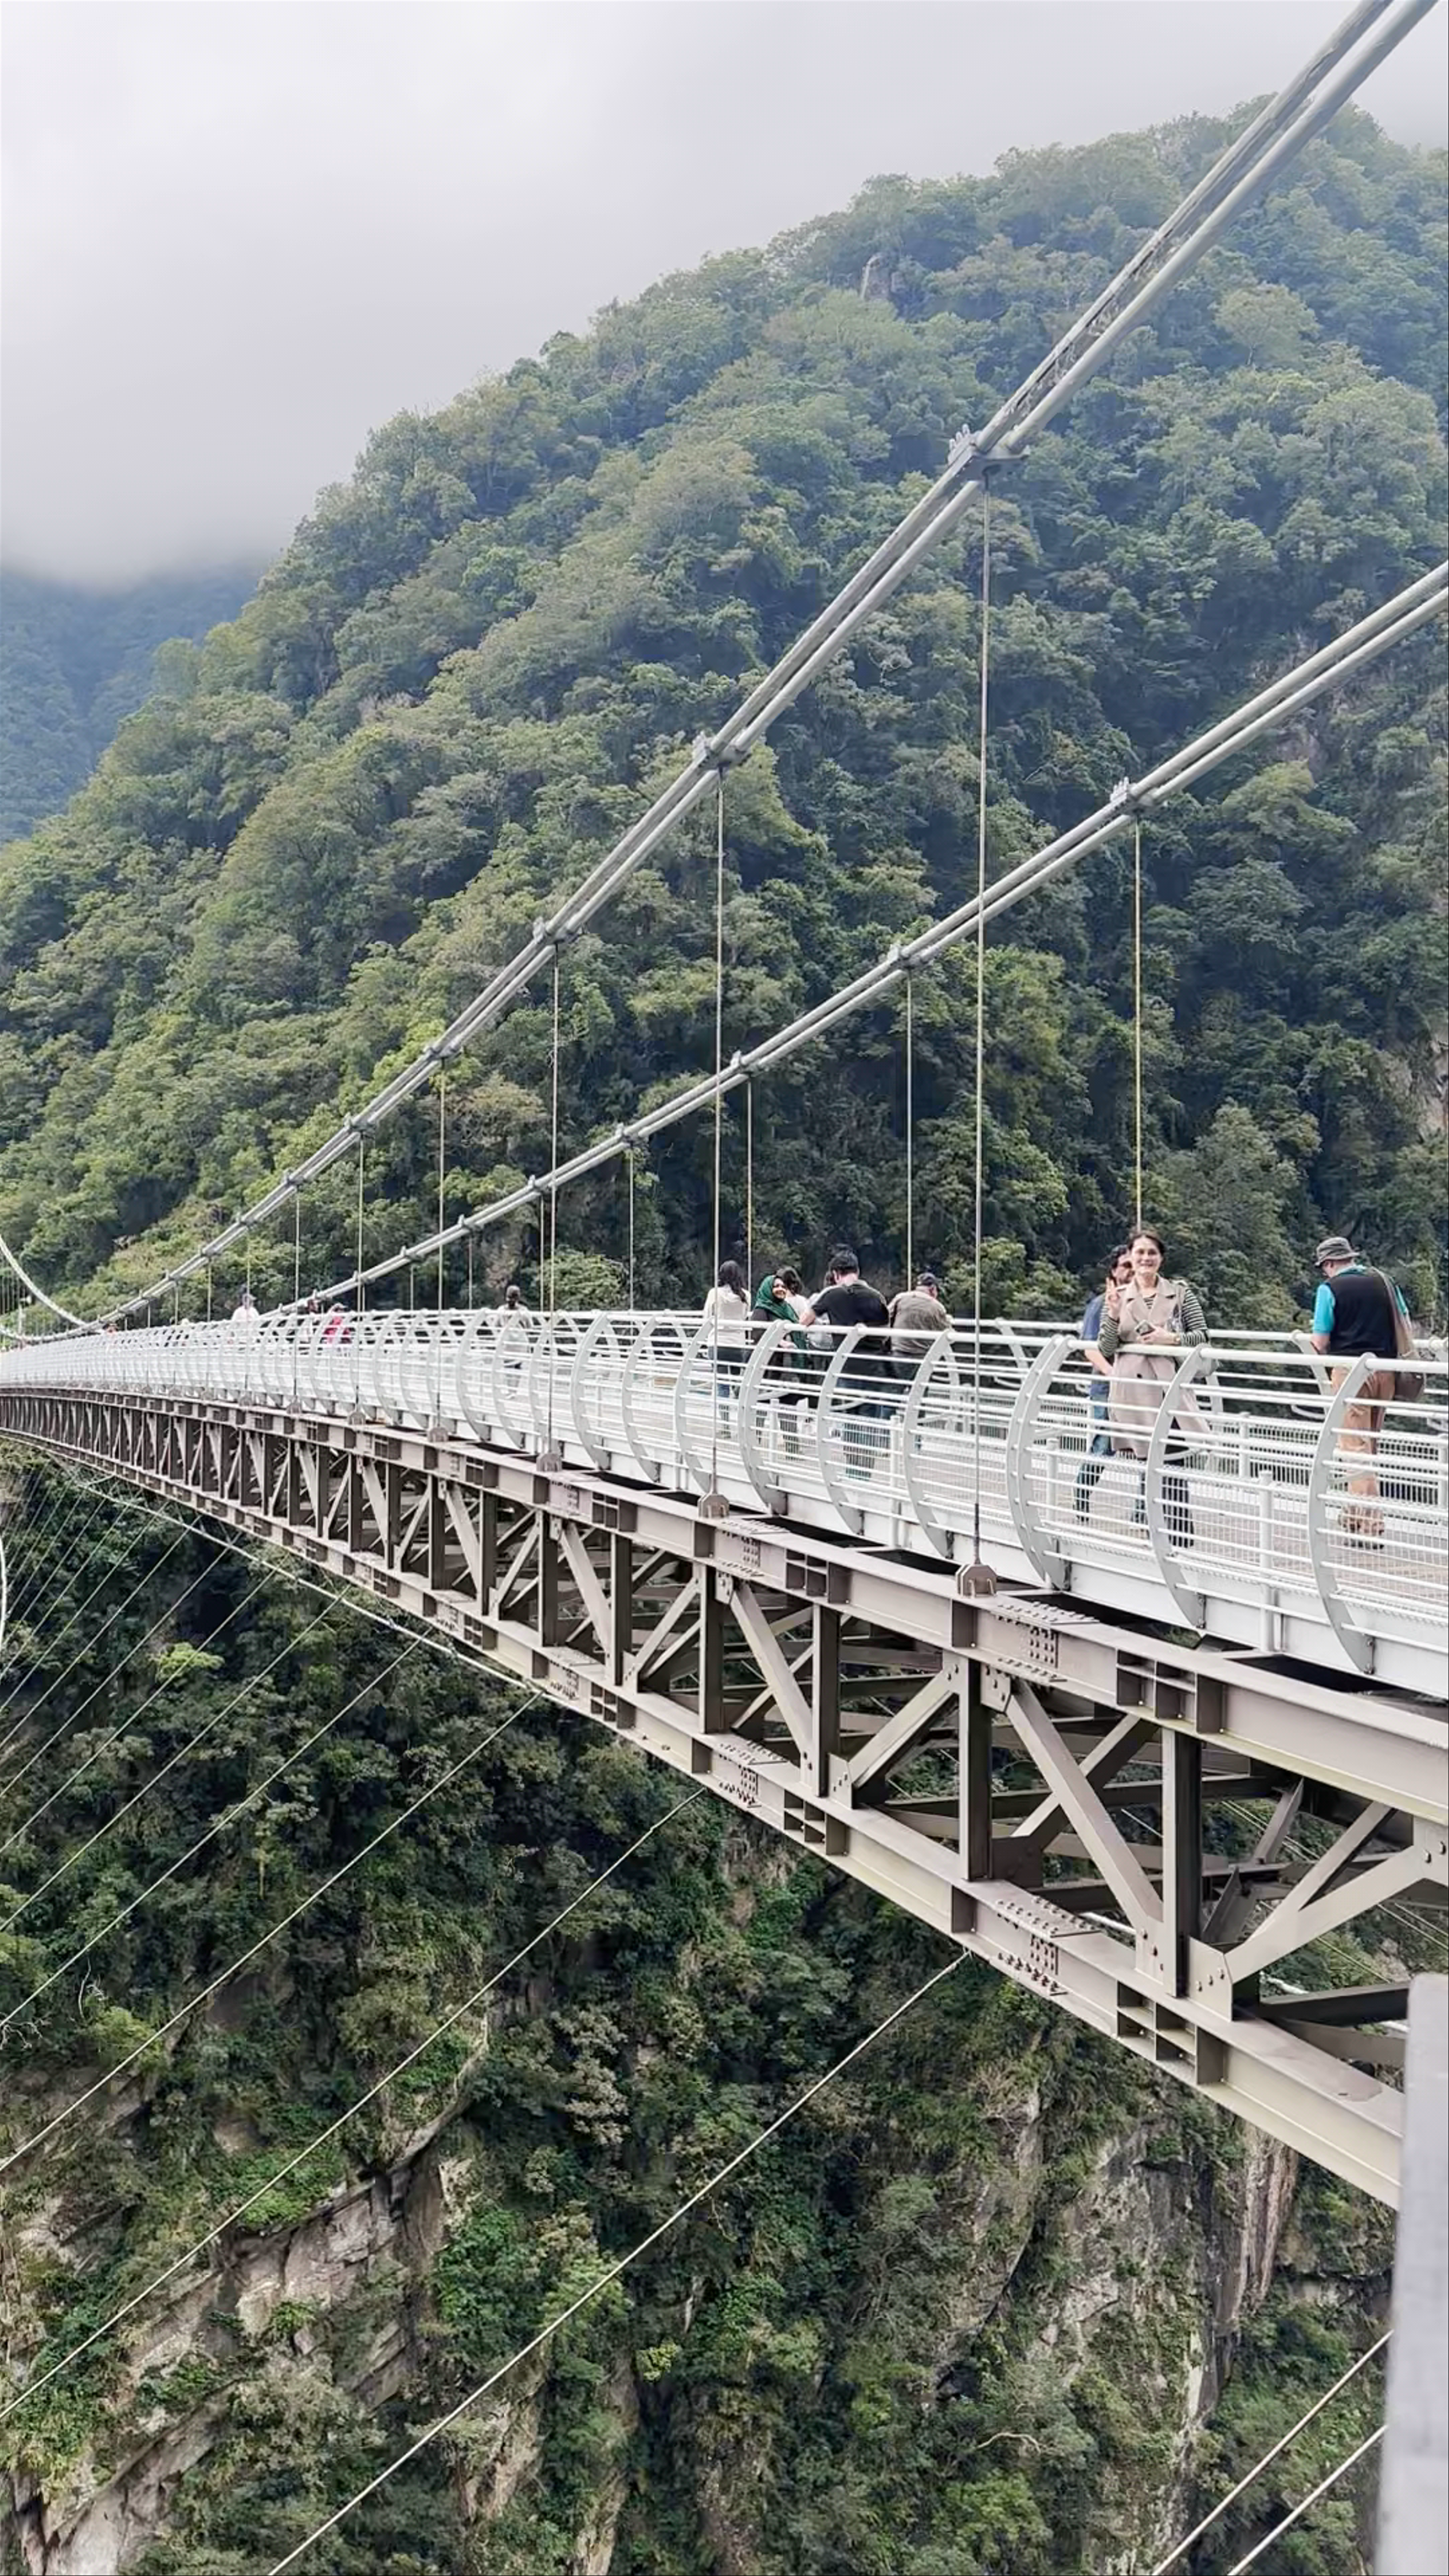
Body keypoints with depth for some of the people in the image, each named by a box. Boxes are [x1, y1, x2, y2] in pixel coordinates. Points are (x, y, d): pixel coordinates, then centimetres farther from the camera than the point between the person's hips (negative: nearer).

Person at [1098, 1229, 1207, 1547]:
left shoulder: (1180, 1293, 6)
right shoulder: (1117, 1297, 9)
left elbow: (1202, 1336, 8)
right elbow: (1106, 1349, 7)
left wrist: (1173, 1338, -9)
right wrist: (1113, 1317, -9)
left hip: (1168, 1386, -1)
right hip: (1132, 1390, 1)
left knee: (1171, 1464, -7)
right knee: (1146, 1462, 2)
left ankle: (1180, 1538, -3)